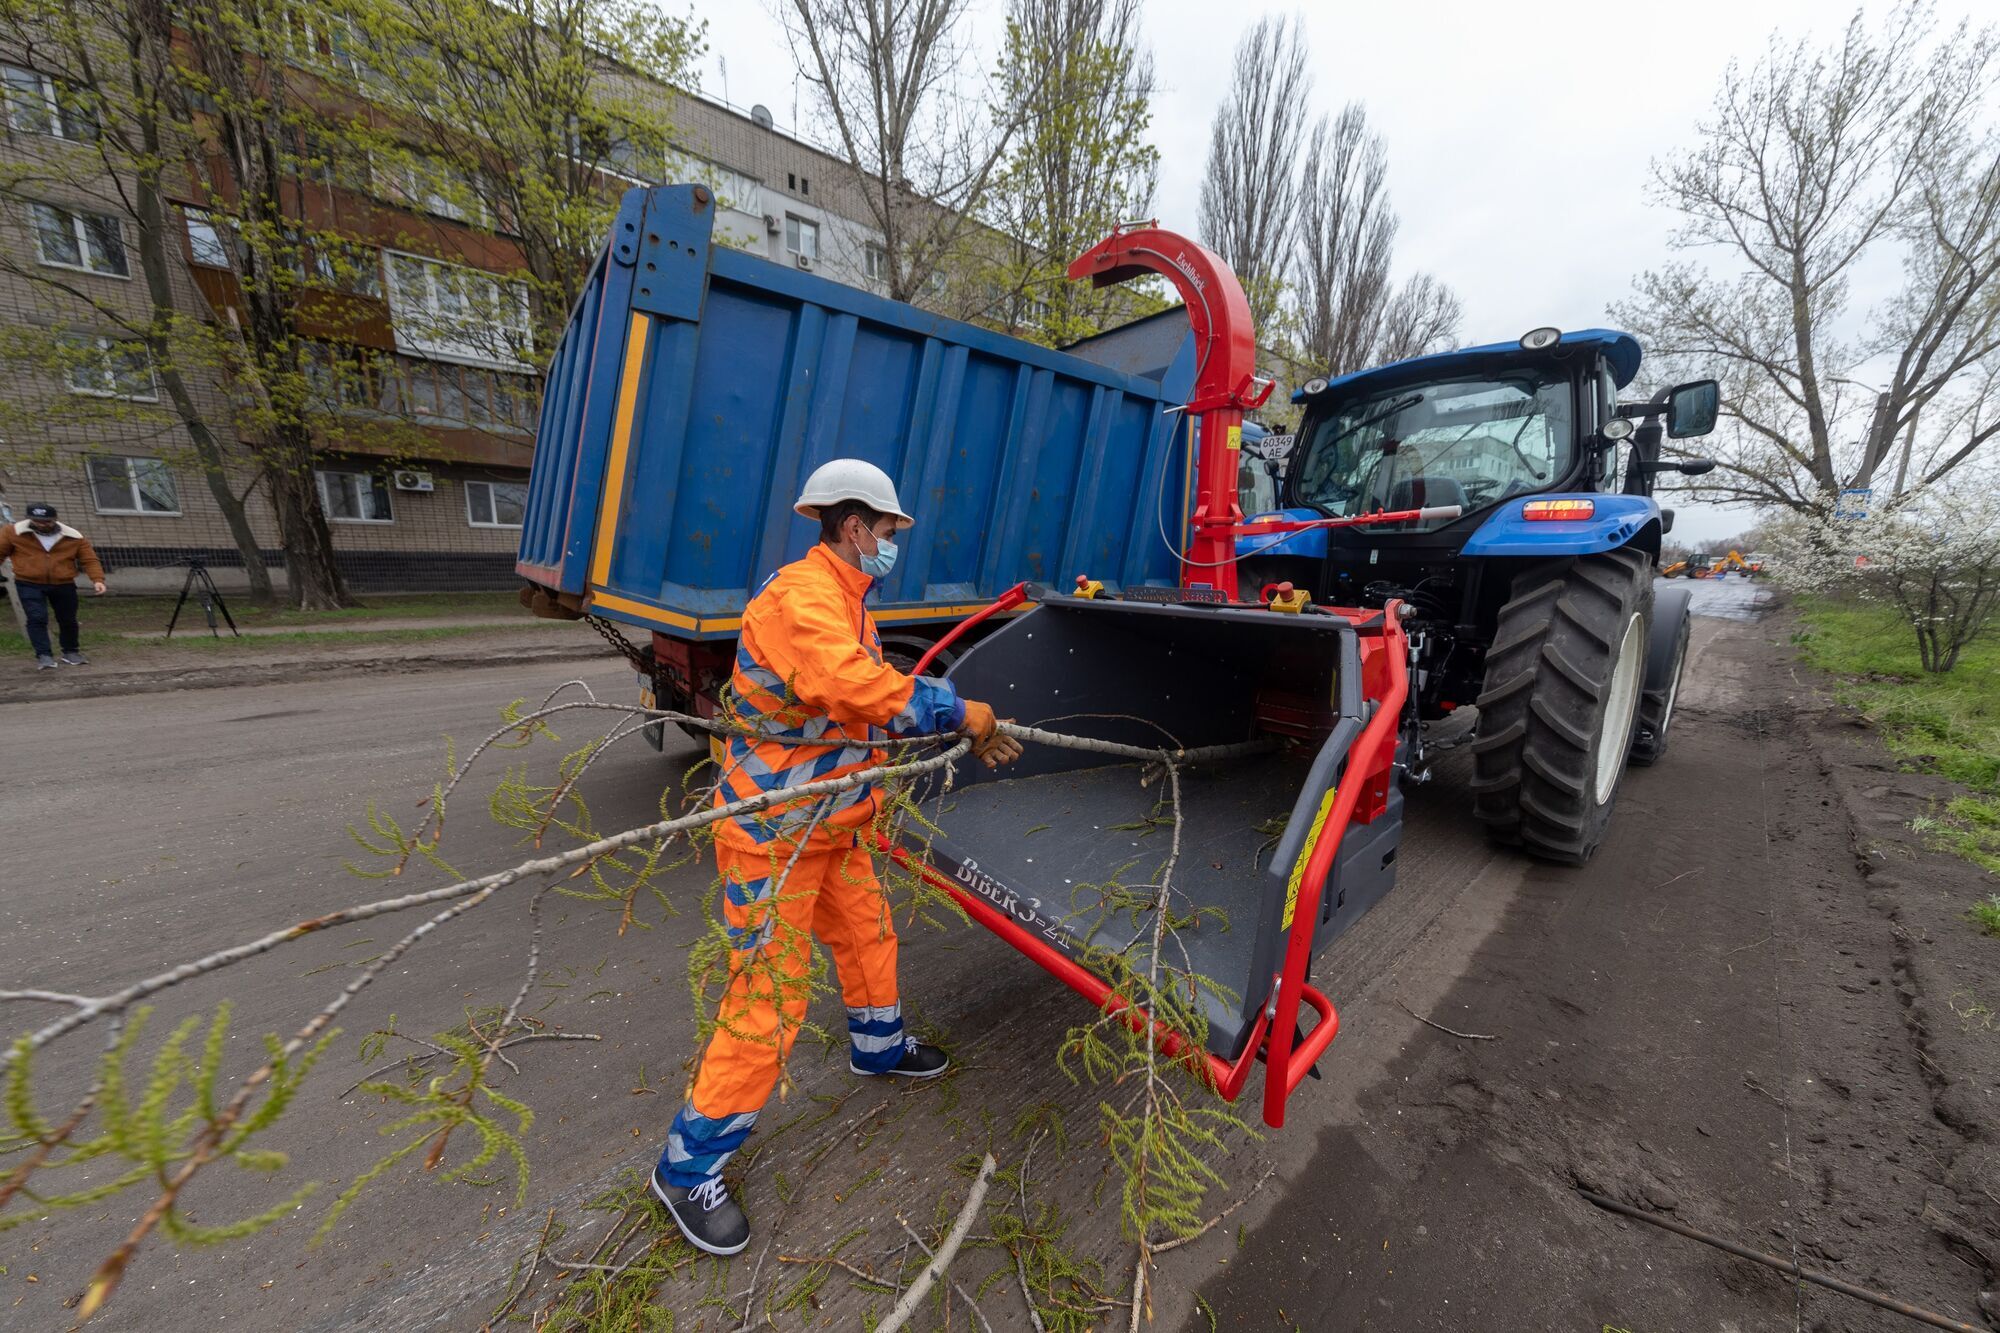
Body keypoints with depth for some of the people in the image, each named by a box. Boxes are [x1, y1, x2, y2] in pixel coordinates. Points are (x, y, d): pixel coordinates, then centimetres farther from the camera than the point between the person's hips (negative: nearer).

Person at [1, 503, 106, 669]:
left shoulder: (74, 537, -3)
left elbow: (90, 560, -3)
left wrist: (97, 580, -18)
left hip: (64, 585, 1)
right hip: (29, 585, -1)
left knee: (68, 620, 11)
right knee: (37, 619, -12)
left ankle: (71, 652, 27)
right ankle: (44, 655, -11)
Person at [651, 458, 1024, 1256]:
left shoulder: (846, 604, 11)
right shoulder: (800, 596, -23)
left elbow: (886, 693, 13)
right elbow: (858, 688, -39)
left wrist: (972, 735, 6)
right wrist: (962, 711, -26)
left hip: (832, 825, 10)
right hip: (772, 834, -10)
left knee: (868, 936, 24)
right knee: (768, 999, 0)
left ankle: (879, 1048, 50)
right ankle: (688, 1167, 22)